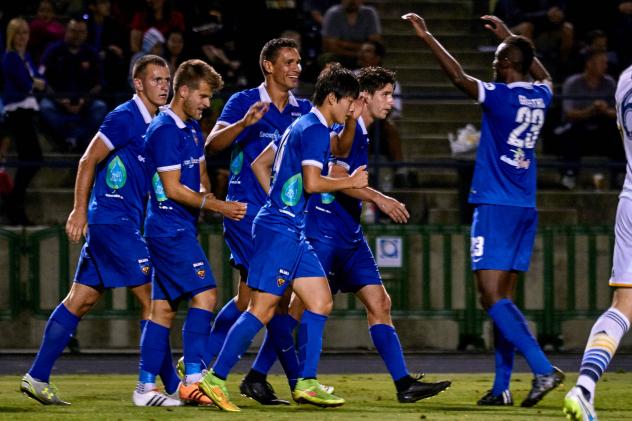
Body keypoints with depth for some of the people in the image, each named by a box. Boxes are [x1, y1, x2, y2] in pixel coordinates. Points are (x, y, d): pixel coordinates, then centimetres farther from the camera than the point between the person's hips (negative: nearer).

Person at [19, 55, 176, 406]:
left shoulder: (151, 123, 15)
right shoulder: (125, 117, -11)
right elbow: (89, 160, -13)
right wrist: (79, 210, -16)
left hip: (125, 224, 9)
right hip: (111, 220, -9)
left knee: (81, 299, 8)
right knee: (152, 297, -9)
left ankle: (37, 377, 10)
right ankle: (172, 385, -7)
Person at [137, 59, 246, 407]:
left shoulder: (192, 129, 15)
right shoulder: (164, 130, -14)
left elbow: (199, 176, 24)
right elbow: (173, 189, -17)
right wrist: (218, 206, -16)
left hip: (181, 228, 9)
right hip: (170, 226, -9)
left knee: (164, 308, 7)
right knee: (205, 295, -14)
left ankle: (145, 387, 8)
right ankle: (193, 381, -16)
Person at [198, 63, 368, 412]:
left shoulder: (299, 127, 17)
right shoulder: (315, 130, -12)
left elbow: (260, 166, 22)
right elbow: (312, 183, -21)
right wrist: (350, 182, -8)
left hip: (292, 232, 11)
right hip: (280, 231, -11)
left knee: (321, 302, 7)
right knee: (262, 309, -10)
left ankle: (306, 383, 5)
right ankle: (215, 379, -7)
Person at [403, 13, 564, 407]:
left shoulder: (501, 96, -12)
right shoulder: (540, 97, 9)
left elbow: (460, 78, -22)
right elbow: (544, 76, 33)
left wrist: (427, 37, -16)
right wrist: (511, 38, 40)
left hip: (496, 207, -8)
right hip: (526, 209, 8)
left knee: (493, 296, -11)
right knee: (502, 297, 10)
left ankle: (543, 369, -23)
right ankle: (502, 386, 8)